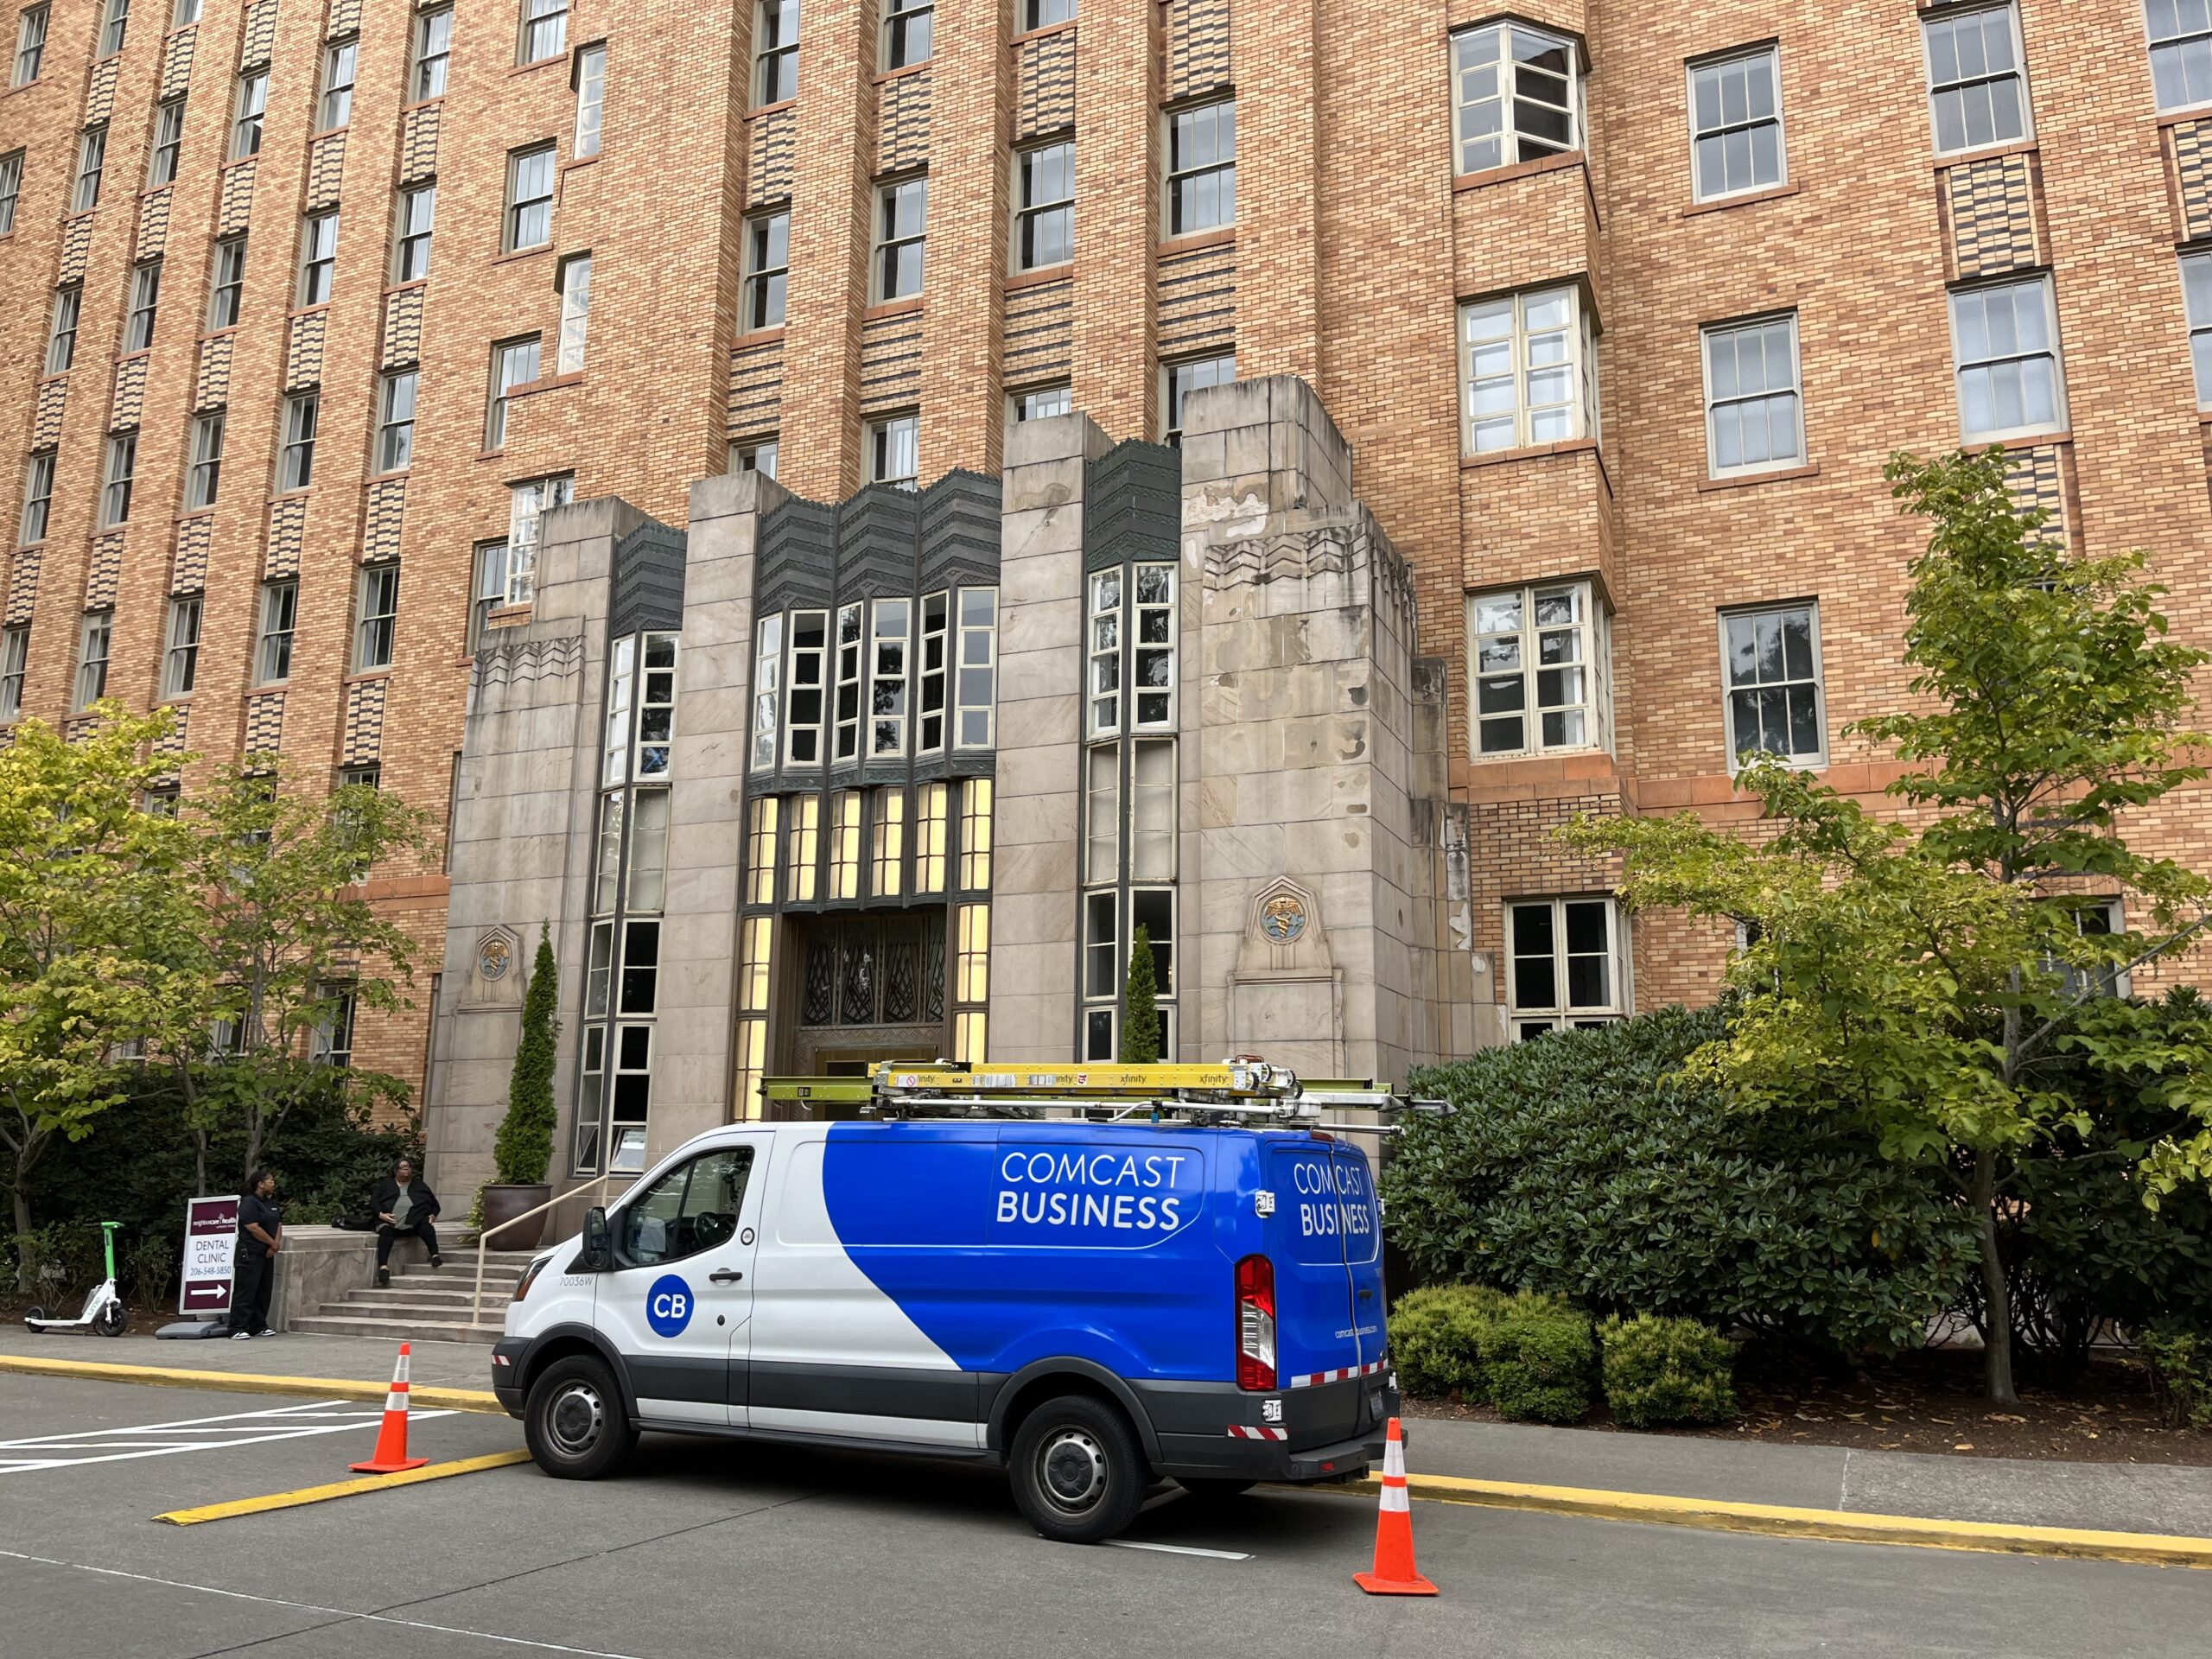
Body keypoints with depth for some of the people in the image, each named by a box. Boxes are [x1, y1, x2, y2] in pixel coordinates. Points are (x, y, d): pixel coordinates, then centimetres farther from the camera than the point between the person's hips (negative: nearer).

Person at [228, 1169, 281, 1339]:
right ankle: (238, 1329, -6)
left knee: (264, 1291, 10)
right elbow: (253, 1228, -20)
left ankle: (258, 1326, 17)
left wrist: (276, 1244, -3)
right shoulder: (249, 1202, -12)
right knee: (246, 1291, -8)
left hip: (267, 1254, 9)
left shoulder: (270, 1202, 16)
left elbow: (278, 1224, 15)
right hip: (250, 1254, -9)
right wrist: (273, 1243, -12)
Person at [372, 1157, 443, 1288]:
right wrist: (381, 1214, -8)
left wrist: (433, 1215, 2)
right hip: (390, 1222, 0)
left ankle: (435, 1255, -41)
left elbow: (434, 1202, 23)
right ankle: (383, 1266, -46)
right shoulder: (387, 1184, 22)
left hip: (415, 1220, 0)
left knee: (424, 1222, -34)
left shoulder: (419, 1185, 25)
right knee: (386, 1232, -34)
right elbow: (375, 1201, 11)